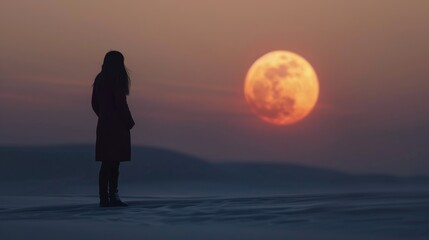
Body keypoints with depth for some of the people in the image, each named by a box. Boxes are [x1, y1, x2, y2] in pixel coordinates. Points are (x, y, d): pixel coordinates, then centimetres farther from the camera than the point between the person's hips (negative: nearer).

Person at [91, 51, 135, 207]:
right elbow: (120, 102, -17)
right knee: (113, 162, -6)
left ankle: (105, 198, 9)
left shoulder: (100, 78, 11)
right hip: (117, 125, -8)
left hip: (104, 124, 8)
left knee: (108, 163, 9)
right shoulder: (117, 79, -12)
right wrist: (129, 122, -6)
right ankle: (112, 197, -4)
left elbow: (95, 103, 14)